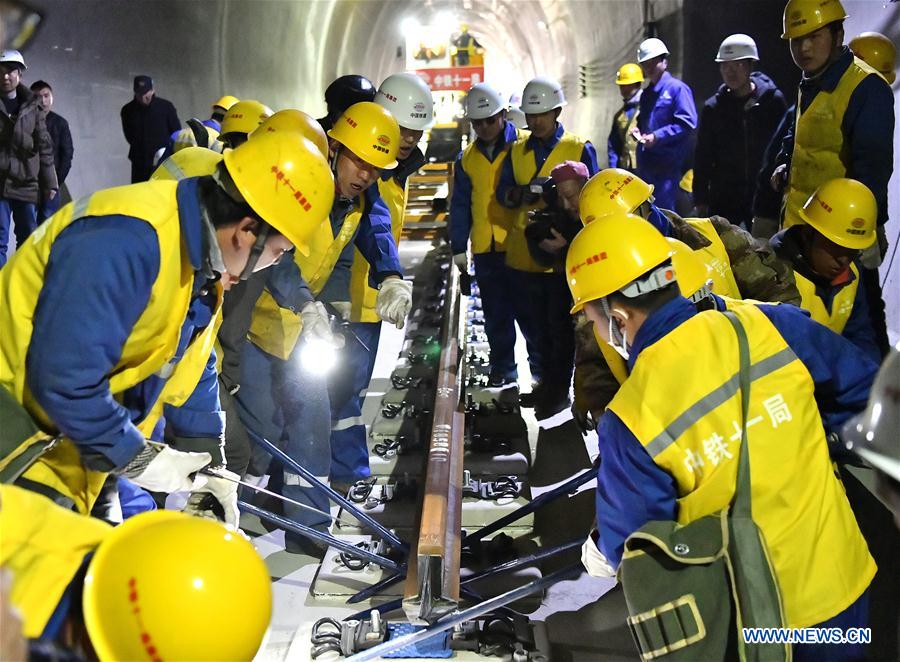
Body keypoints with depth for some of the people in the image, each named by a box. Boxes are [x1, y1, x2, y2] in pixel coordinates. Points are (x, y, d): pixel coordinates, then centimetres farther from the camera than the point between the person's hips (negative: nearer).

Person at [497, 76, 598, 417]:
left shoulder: (580, 149, -1)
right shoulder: (517, 150, 10)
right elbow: (503, 194, 5)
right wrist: (519, 194, -17)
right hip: (523, 251, 4)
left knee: (560, 325, 2)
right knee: (532, 324, 13)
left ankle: (560, 390, 13)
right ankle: (543, 382, 29)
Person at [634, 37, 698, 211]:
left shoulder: (677, 88, -5)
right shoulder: (646, 93, 18)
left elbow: (688, 123, -14)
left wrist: (657, 136, -17)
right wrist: (638, 131, 7)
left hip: (668, 163, -8)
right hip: (645, 162, 8)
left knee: (663, 211, -8)